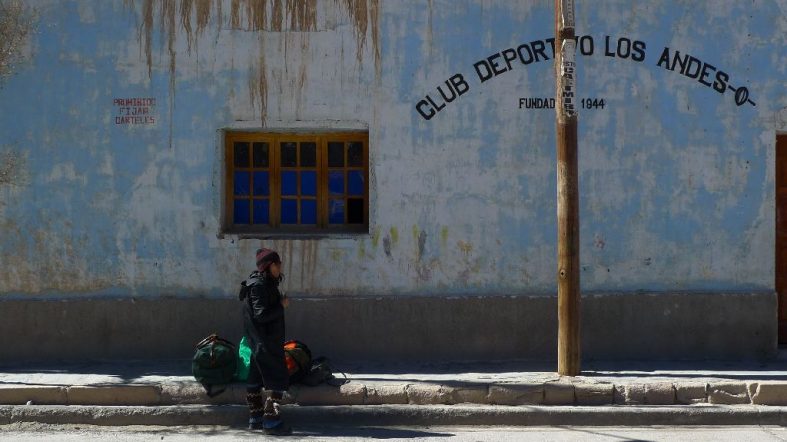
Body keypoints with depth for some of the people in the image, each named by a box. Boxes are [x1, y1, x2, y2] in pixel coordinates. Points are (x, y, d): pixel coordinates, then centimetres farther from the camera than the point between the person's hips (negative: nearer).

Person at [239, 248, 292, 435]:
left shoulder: (266, 283, 12)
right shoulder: (259, 285, -17)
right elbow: (261, 314, -23)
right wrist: (281, 305, -15)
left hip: (259, 341, 10)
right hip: (266, 342, -10)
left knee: (256, 380, 14)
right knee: (278, 381, -7)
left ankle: (256, 419, 21)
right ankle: (271, 422, -5)